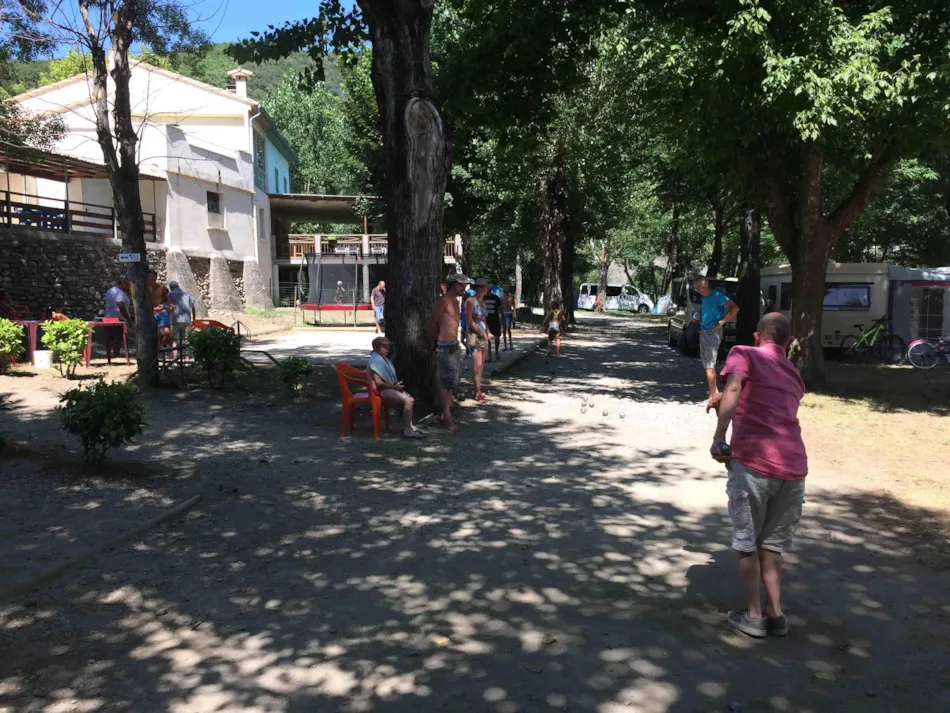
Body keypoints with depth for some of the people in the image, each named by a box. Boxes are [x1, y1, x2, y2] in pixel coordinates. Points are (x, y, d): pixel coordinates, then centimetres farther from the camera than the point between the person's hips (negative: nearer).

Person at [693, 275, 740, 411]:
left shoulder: (716, 296, -12)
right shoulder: (704, 298, 14)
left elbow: (734, 308, -22)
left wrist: (722, 322, -21)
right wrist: (698, 320, 14)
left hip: (712, 332, -9)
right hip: (703, 332, 9)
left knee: (709, 365, -8)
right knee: (707, 364, 13)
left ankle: (713, 396, -3)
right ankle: (715, 393, 21)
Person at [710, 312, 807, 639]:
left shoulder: (744, 354, 7)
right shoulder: (794, 375, 23)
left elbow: (733, 387, -14)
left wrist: (719, 439, -16)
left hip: (754, 462, -5)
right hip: (794, 467, 5)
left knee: (746, 543, 12)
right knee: (772, 544, 21)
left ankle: (753, 615, 16)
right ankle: (775, 613, 23)